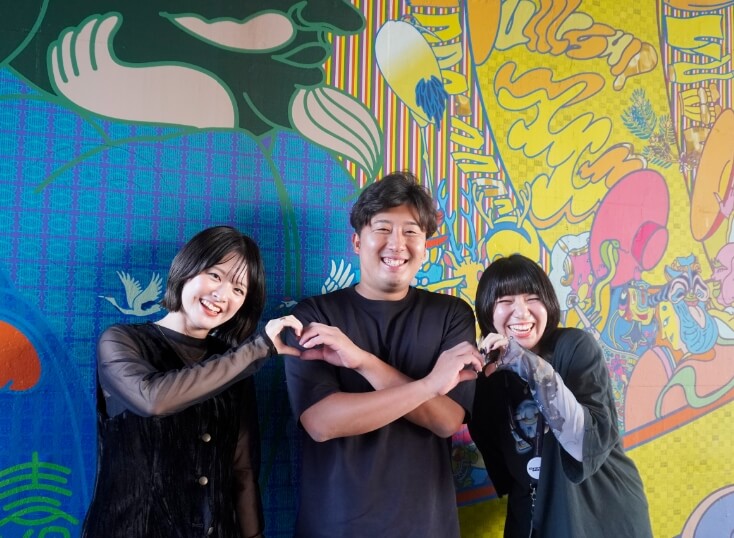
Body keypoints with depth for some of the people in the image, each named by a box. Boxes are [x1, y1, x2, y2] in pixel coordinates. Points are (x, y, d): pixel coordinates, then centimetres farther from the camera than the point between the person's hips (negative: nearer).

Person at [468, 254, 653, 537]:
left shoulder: (575, 346, -17)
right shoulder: (490, 368, -5)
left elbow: (592, 445, -28)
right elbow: (496, 456, 4)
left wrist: (534, 368, -35)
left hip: (604, 515, -3)